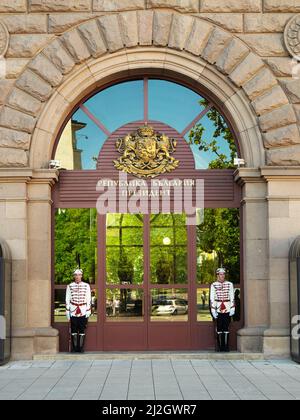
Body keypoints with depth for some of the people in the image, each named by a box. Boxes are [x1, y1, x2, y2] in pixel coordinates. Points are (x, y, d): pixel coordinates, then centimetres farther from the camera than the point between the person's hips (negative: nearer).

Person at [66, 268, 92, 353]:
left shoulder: (86, 286, 4)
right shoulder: (70, 286, 5)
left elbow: (88, 299, 4)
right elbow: (67, 300, 5)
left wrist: (88, 311, -1)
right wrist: (67, 312, 1)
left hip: (83, 312, 0)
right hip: (73, 312, 0)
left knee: (82, 330, 2)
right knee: (73, 330, 2)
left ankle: (81, 348, 8)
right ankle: (74, 348, 9)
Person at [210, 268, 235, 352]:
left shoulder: (229, 284, 6)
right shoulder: (214, 285, 2)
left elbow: (232, 297, 4)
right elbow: (212, 298, -1)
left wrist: (232, 309, -3)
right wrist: (213, 310, -8)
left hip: (227, 309, 1)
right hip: (218, 309, -1)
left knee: (226, 328, 1)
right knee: (219, 328, 1)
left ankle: (226, 346, 6)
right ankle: (220, 347, 7)